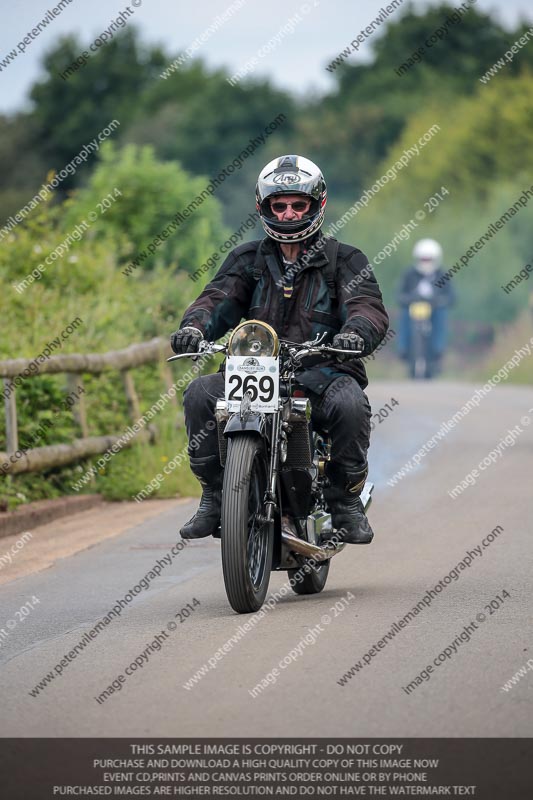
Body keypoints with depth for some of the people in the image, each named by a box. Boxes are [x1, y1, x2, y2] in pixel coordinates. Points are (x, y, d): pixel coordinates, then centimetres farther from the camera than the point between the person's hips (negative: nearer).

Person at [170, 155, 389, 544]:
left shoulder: (344, 260, 8)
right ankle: (215, 497, -13)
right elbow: (219, 299, 0)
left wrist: (356, 331, -34)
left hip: (322, 370, -2)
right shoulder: (248, 259, 16)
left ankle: (347, 502, -14)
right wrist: (194, 326, -24)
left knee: (349, 404, -35)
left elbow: (369, 307, -9)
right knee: (199, 393, -24)